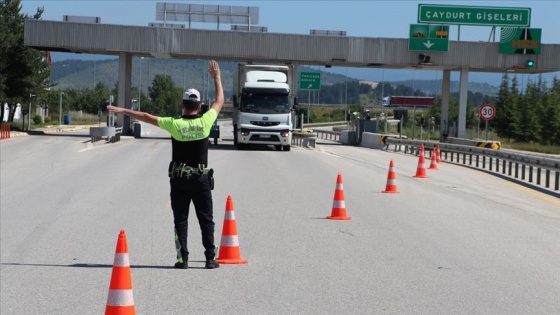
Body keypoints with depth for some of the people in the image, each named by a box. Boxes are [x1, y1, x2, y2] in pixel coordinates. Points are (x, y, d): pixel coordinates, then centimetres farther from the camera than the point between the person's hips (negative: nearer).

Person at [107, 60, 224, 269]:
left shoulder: (175, 124, -10)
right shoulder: (205, 122, -9)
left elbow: (147, 117, -2)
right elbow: (219, 101, 6)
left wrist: (124, 111, 9)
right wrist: (217, 77, 17)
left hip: (179, 179, 0)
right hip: (201, 179, 0)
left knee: (180, 219, 5)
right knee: (206, 220, 5)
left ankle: (183, 258, 1)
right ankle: (210, 258, 3)